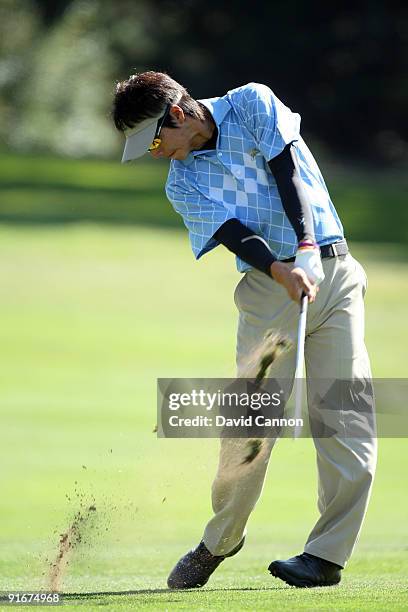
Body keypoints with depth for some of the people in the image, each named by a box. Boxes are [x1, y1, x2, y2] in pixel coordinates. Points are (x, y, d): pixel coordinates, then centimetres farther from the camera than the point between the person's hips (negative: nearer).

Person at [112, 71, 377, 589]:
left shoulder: (252, 104, 2)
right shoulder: (182, 183, 6)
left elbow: (289, 174, -9)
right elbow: (234, 233, -9)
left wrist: (307, 247, -22)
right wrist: (281, 270, -28)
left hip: (332, 269, -2)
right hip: (268, 286, 2)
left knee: (343, 413, -10)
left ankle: (327, 554, -8)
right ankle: (221, 540, 13)